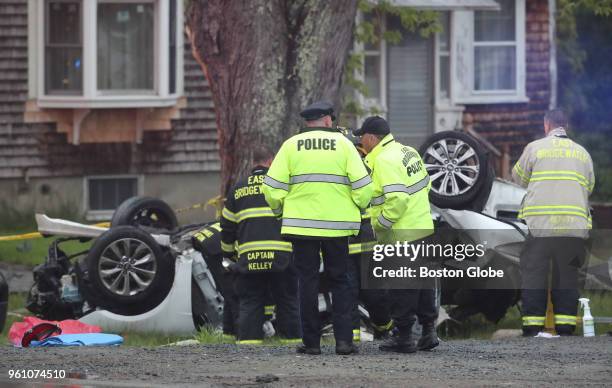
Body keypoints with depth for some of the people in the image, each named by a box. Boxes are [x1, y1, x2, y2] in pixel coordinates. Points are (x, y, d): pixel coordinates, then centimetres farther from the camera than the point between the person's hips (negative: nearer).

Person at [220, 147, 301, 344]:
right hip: (281, 253, -2)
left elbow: (227, 226, 19)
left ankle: (248, 339, -2)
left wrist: (228, 252, 33)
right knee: (287, 300, 6)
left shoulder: (238, 189, 15)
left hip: (249, 258, 2)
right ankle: (293, 338, 5)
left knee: (250, 302, 6)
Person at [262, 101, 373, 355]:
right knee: (340, 281, 10)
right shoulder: (343, 144, 2)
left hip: (301, 224, 0)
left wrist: (280, 209, 16)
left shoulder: (291, 145, 2)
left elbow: (273, 188, -3)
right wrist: (359, 207, 15)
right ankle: (343, 339, 0)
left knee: (307, 282, 7)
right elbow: (362, 185, -4)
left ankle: (311, 341, 6)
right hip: (338, 224, 0)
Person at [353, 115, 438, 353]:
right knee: (422, 281, 16)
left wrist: (380, 223, -15)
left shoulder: (384, 161, -18)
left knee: (401, 287, -1)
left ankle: (404, 337, 4)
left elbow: (396, 199, -26)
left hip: (400, 235, -9)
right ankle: (429, 331, 20)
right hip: (423, 228, 9)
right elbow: (425, 185, 18)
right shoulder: (408, 152, 10)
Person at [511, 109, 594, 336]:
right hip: (574, 224, 3)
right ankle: (565, 326, 4)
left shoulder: (535, 148, 2)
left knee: (533, 273, 3)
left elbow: (518, 177, 14)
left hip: (539, 223, -3)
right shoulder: (582, 153, 12)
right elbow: (589, 187, 18)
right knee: (567, 275, 9)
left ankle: (532, 326, -2)